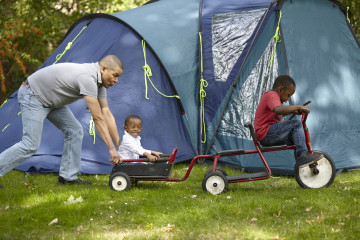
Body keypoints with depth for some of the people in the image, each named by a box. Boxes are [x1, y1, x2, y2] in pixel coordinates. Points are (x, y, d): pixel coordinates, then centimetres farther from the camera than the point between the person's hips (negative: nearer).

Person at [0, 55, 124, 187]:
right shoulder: (87, 78, -30)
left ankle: (68, 176, 9)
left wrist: (120, 145, 0)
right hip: (32, 95, -10)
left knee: (75, 131, 3)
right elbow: (98, 118, -29)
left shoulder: (99, 81, 0)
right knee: (30, 145, -14)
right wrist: (112, 149, -25)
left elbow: (106, 113, 3)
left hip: (50, 100, 10)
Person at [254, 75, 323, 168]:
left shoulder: (270, 96, 22)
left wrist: (293, 111, 25)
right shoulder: (272, 95, -12)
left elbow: (280, 113, 39)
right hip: (266, 134, -11)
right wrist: (298, 107, -30)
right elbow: (278, 110, -35)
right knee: (296, 124, -18)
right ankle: (302, 154, -21)